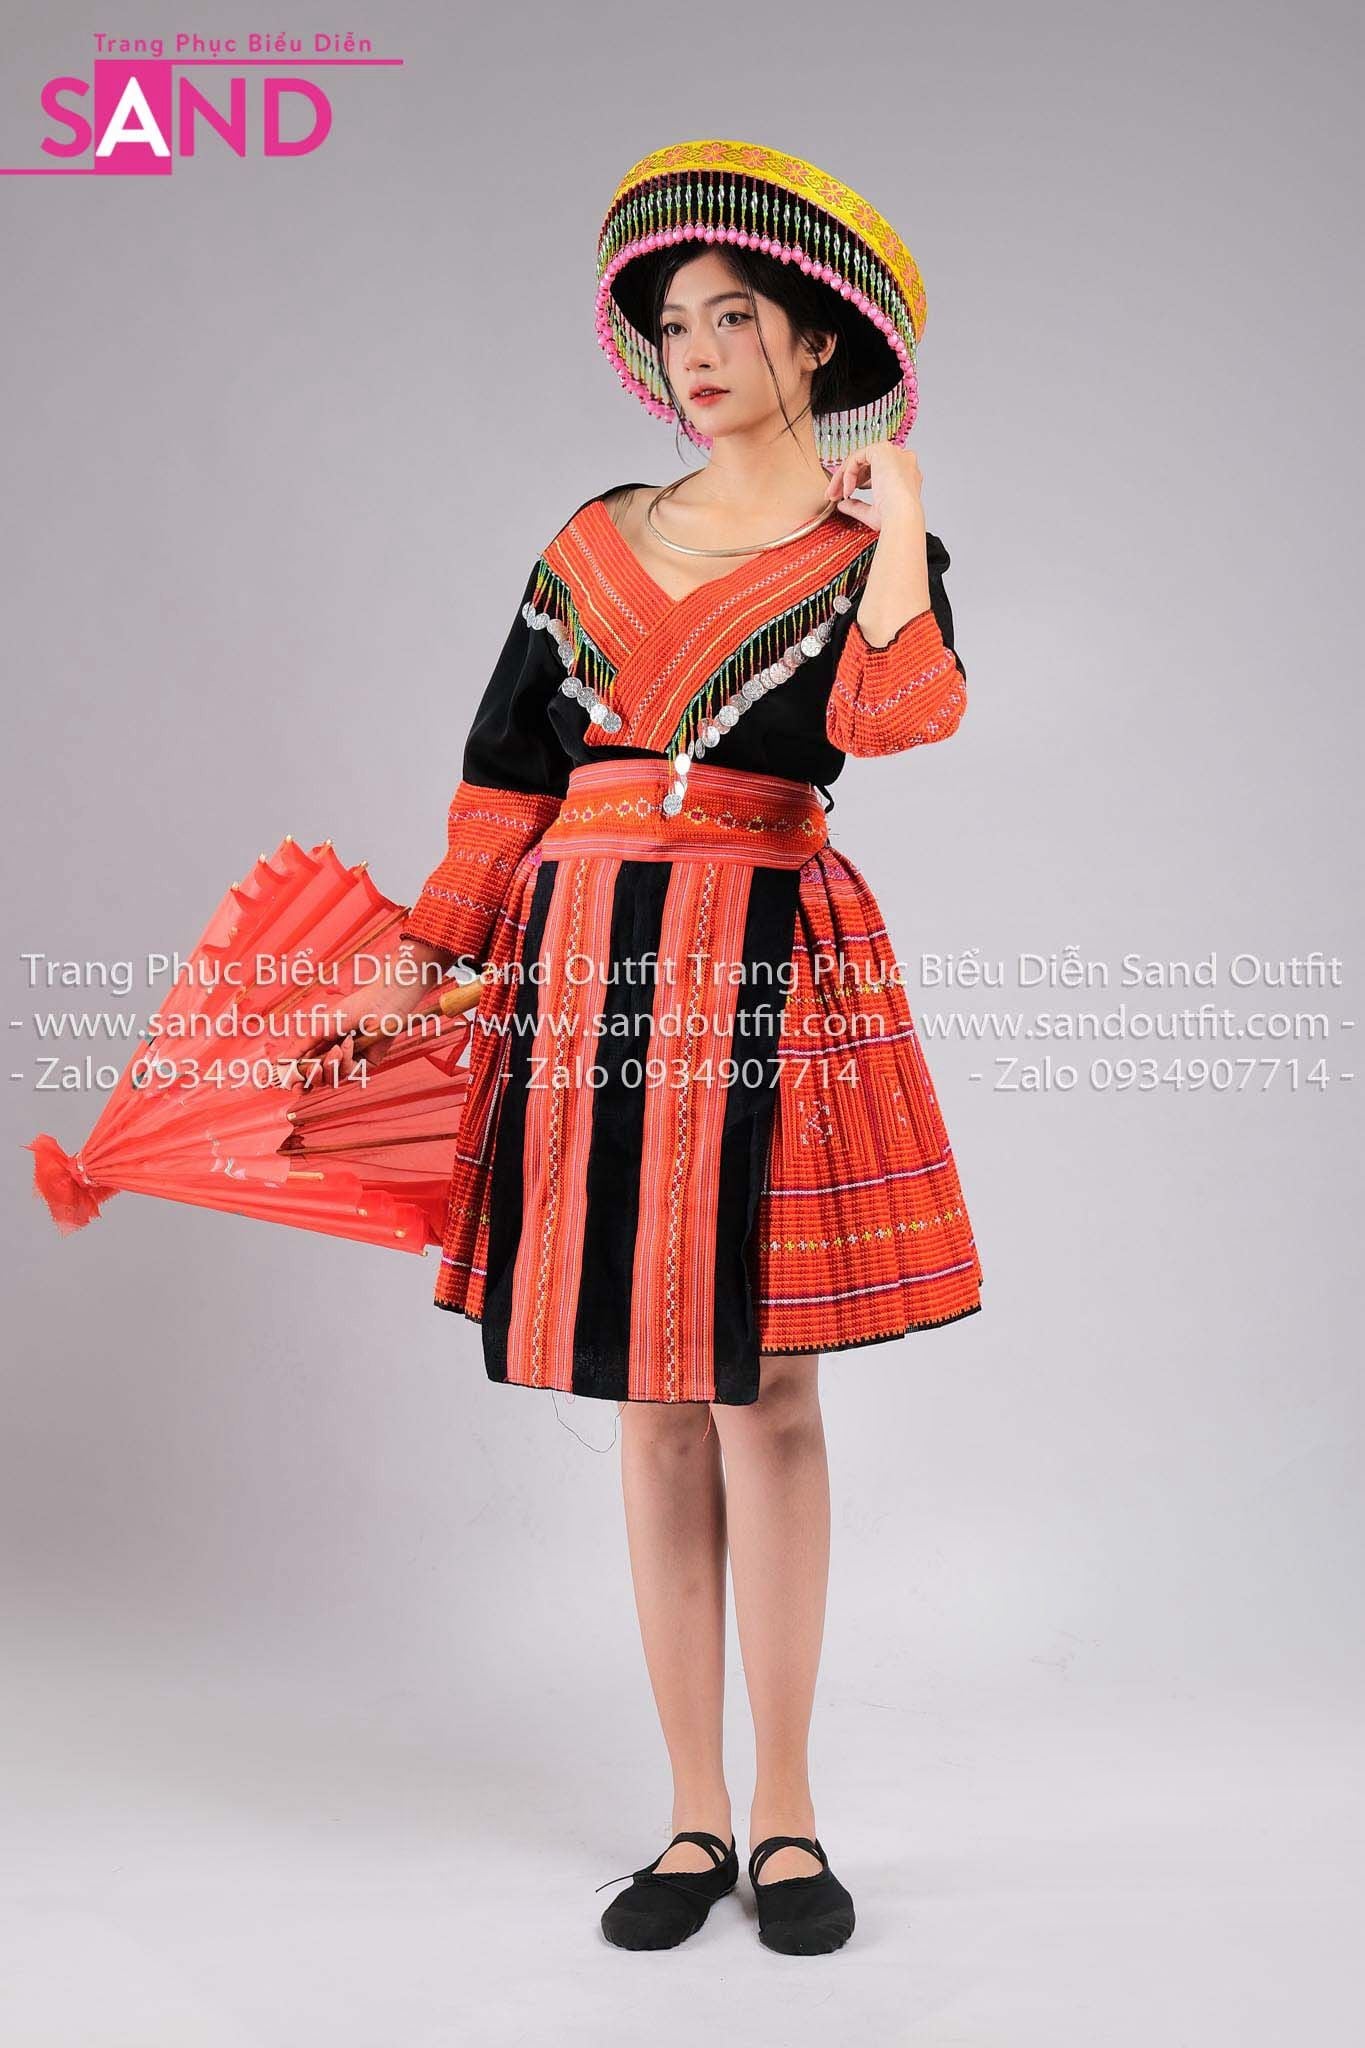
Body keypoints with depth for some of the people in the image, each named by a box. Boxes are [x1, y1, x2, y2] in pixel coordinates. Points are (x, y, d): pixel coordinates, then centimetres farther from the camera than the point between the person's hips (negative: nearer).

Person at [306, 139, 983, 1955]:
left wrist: (896, 508, -11)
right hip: (586, 972, 3)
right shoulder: (593, 545, 14)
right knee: (653, 1404, 6)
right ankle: (695, 1818, 18)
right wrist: (423, 972, 5)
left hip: (773, 977, -3)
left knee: (765, 1395, -2)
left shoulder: (874, 547, 5)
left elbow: (896, 719, -18)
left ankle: (786, 1812, 14)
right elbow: (506, 780, 11)